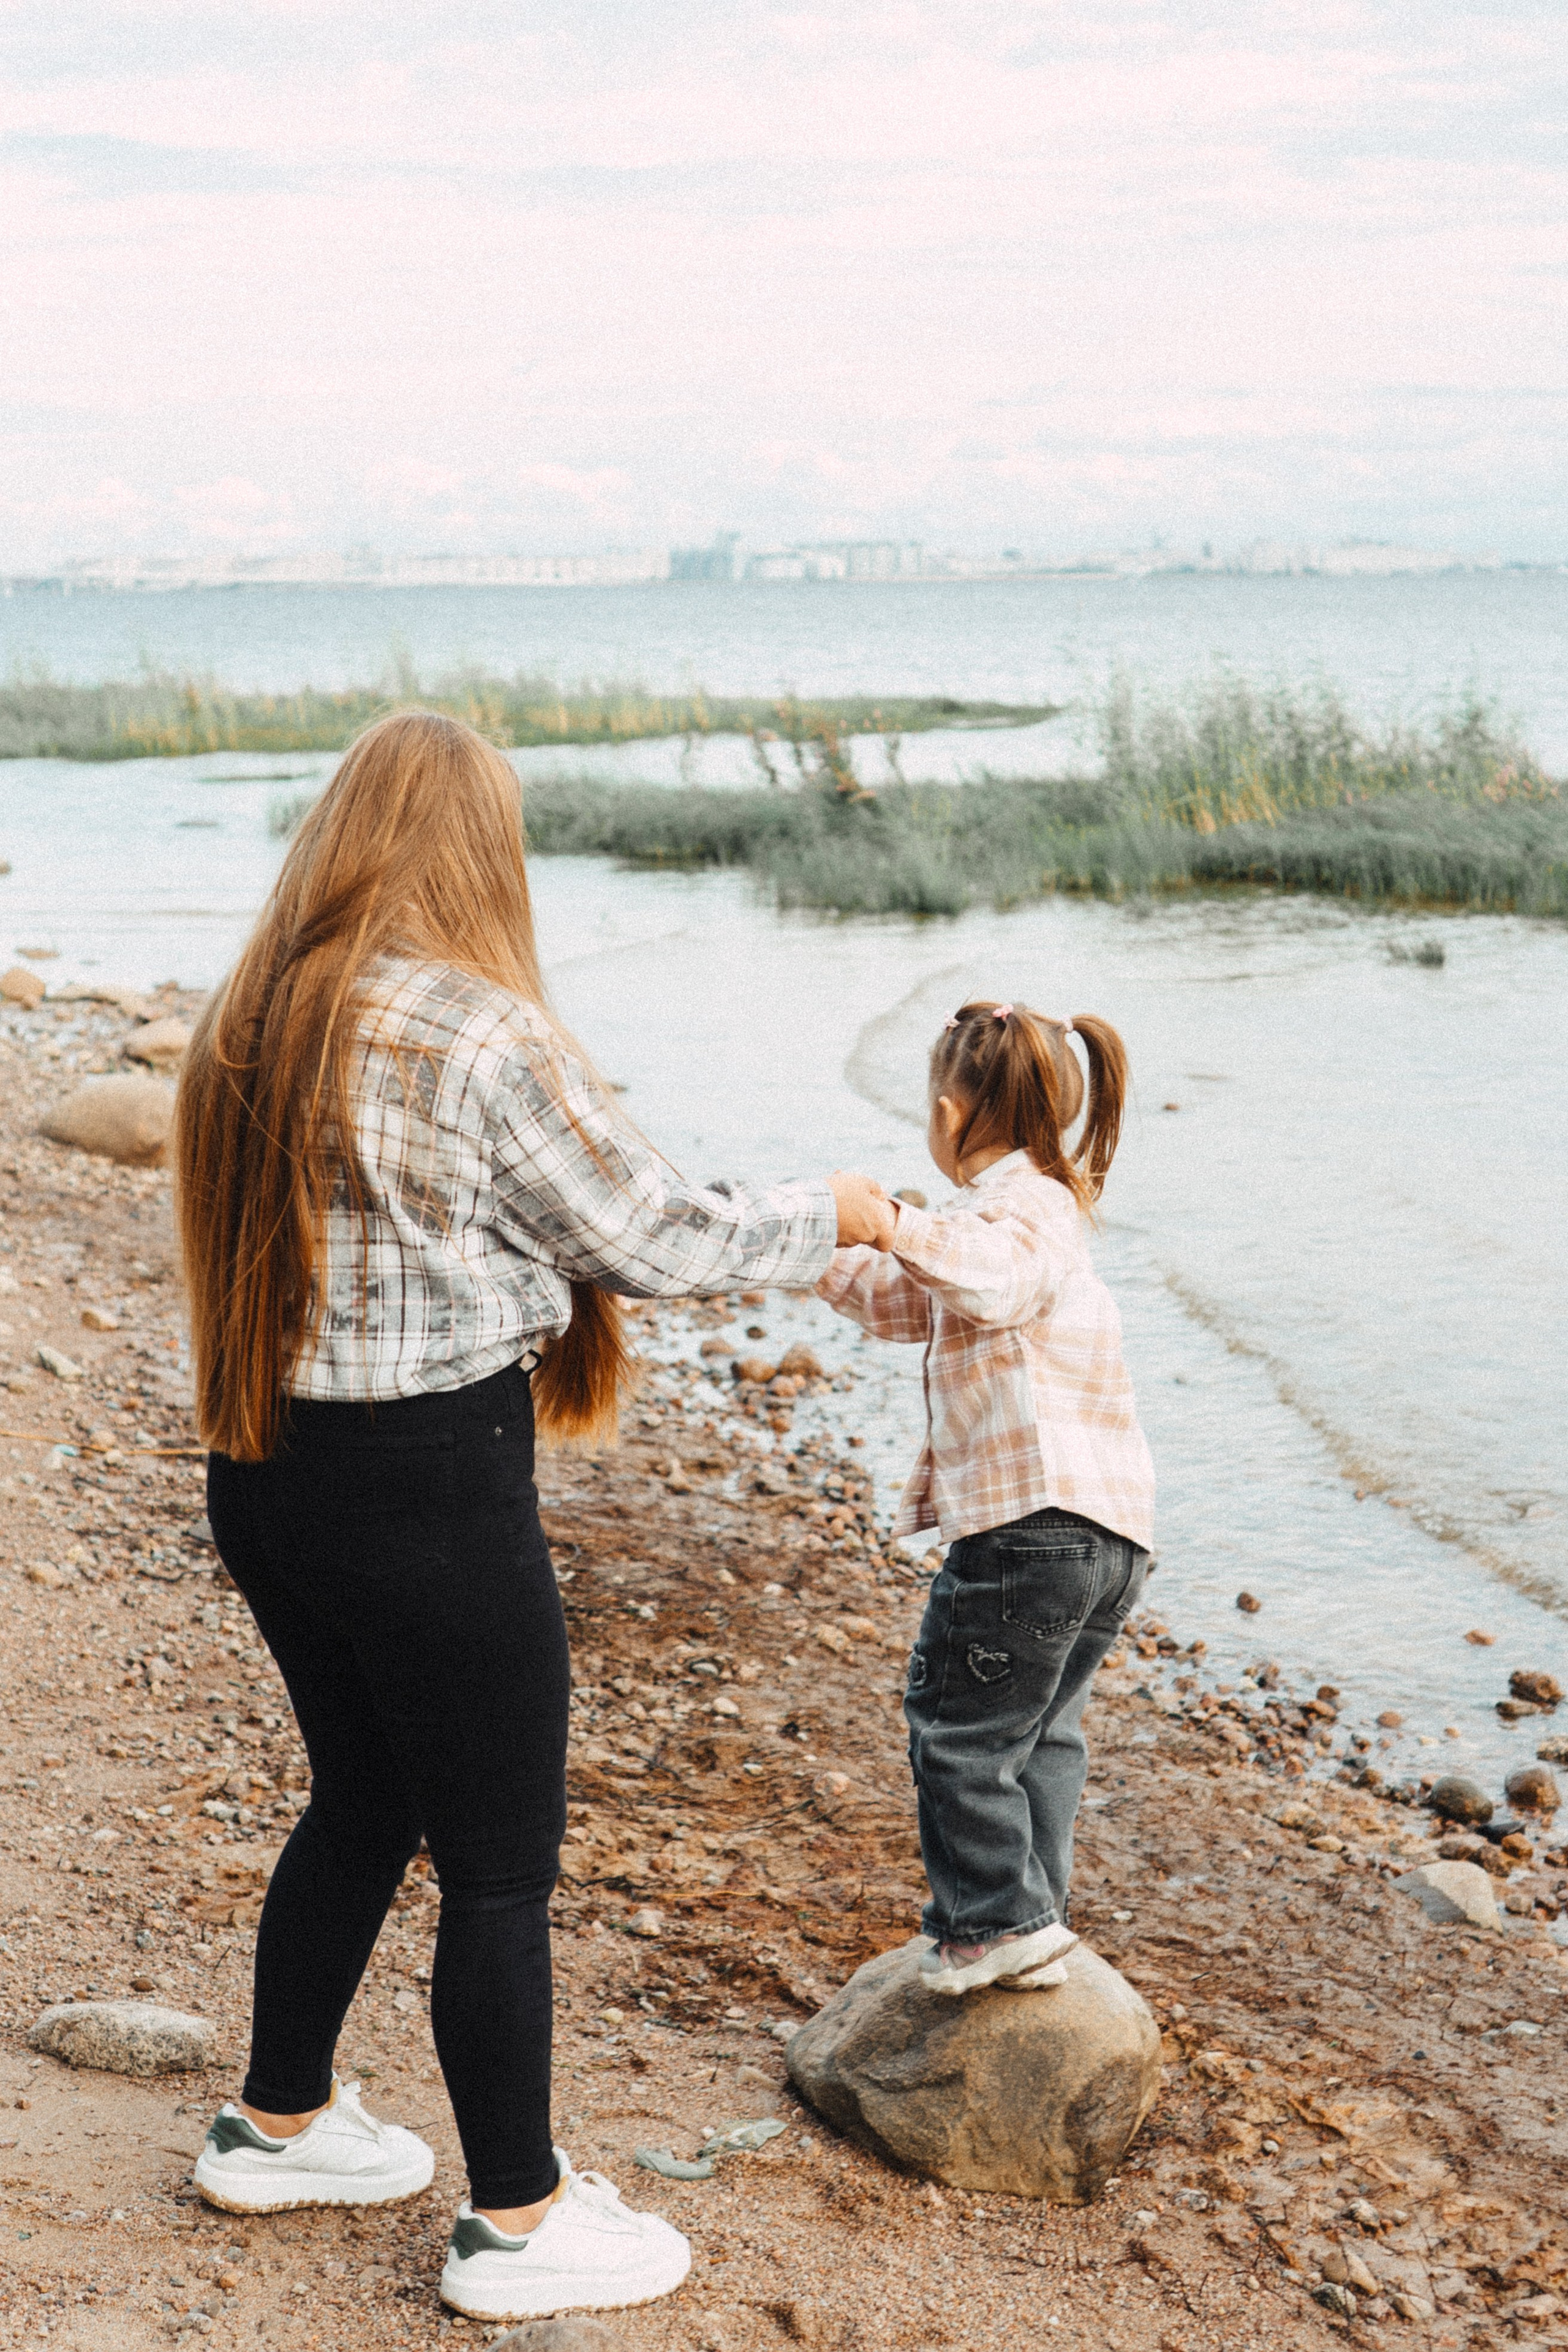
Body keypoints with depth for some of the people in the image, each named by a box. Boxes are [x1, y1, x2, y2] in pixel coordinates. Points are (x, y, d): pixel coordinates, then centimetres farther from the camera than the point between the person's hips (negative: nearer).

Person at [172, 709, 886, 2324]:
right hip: (429, 1493, -8)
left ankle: (279, 2126, 39)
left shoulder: (252, 1021, 5)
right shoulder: (480, 1031, -18)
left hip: (270, 1471, 8)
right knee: (501, 1860, 6)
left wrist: (556, 1266, 22)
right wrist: (826, 1216, 6)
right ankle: (518, 2223, 19)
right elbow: (650, 1238, -10)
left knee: (363, 1799, 25)